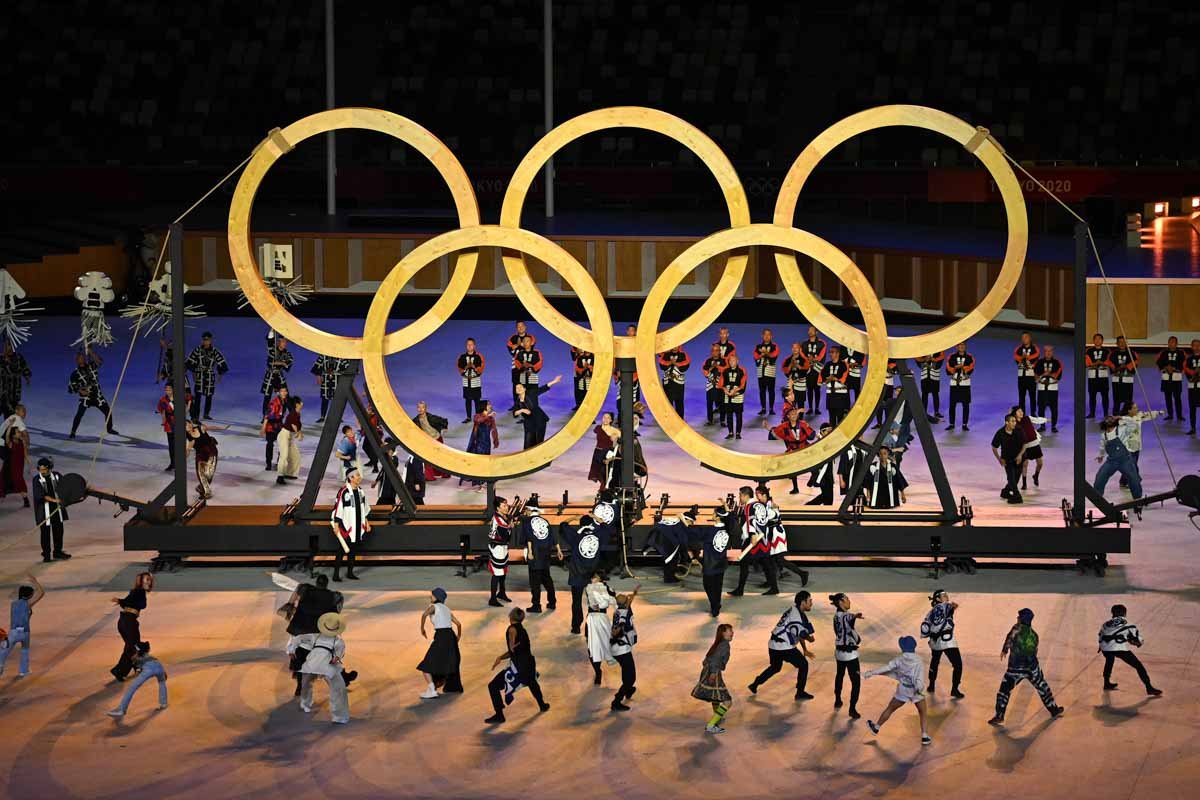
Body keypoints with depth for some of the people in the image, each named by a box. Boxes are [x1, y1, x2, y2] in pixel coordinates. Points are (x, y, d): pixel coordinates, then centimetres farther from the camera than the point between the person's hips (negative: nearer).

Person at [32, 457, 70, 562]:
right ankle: (46, 554, 6)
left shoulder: (57, 475, 0)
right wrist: (53, 500, -28)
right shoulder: (37, 479, -11)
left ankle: (57, 551, 27)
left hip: (57, 508, 4)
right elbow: (40, 495, -19)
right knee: (45, 531, -3)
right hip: (44, 510, -4)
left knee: (58, 529, 12)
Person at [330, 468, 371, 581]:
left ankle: (350, 572, 22)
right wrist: (336, 526, -15)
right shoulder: (343, 492, -18)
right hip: (346, 528, -7)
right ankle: (336, 574, 4)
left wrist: (366, 523, 18)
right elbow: (337, 509, -16)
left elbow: (364, 508, 17)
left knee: (353, 550, 13)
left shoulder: (360, 490, 6)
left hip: (358, 527, 7)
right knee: (342, 550, -3)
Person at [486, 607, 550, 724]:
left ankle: (499, 715, -8)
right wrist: (500, 657, 2)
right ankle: (542, 705, 57)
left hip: (518, 666, -8)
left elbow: (513, 649, -18)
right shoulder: (522, 630, 14)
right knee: (532, 682, 40)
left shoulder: (512, 629, -11)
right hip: (529, 663, 8)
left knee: (493, 686, -3)